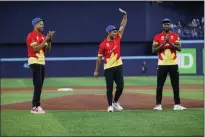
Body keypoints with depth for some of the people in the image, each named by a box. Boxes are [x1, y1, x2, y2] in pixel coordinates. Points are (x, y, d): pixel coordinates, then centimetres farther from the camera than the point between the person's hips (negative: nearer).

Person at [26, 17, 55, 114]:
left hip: (42, 62, 9)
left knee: (39, 85, 8)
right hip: (34, 62, -9)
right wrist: (45, 39, -16)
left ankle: (36, 105, 12)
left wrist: (49, 39, 0)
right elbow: (36, 48, -20)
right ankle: (35, 107, -15)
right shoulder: (31, 35, -9)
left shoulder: (43, 36, 16)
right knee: (38, 84, -14)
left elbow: (47, 50, 13)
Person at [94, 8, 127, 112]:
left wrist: (125, 15, -5)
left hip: (118, 66, 4)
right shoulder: (103, 44, -7)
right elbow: (99, 58, -3)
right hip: (108, 68, -4)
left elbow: (123, 26, 5)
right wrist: (96, 70, -2)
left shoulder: (117, 38, 5)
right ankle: (110, 105, 10)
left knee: (120, 86, 5)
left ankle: (115, 102, 25)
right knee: (109, 88, 1)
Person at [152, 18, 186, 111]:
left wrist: (170, 42, -16)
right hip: (162, 64, -1)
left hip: (173, 64, 1)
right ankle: (158, 104, 6)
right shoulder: (157, 36, 3)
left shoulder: (175, 36, 6)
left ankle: (177, 104, 8)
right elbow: (153, 50, -4)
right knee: (159, 85, 0)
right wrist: (163, 43, -13)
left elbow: (179, 48, -4)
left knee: (175, 85, 3)